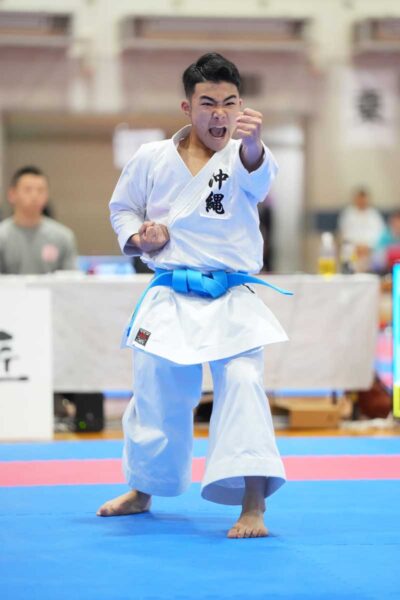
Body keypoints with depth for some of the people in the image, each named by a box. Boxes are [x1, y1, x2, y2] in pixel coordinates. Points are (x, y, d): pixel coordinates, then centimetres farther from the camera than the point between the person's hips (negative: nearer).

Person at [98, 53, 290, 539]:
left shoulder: (243, 156, -6)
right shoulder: (152, 159, 0)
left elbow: (258, 176, -31)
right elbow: (122, 207, 15)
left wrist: (253, 143, -54)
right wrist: (137, 237, -6)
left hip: (230, 302, -2)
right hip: (168, 301, 2)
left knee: (242, 386, -19)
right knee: (155, 397, 14)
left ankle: (253, 507, -15)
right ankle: (141, 492, 38)